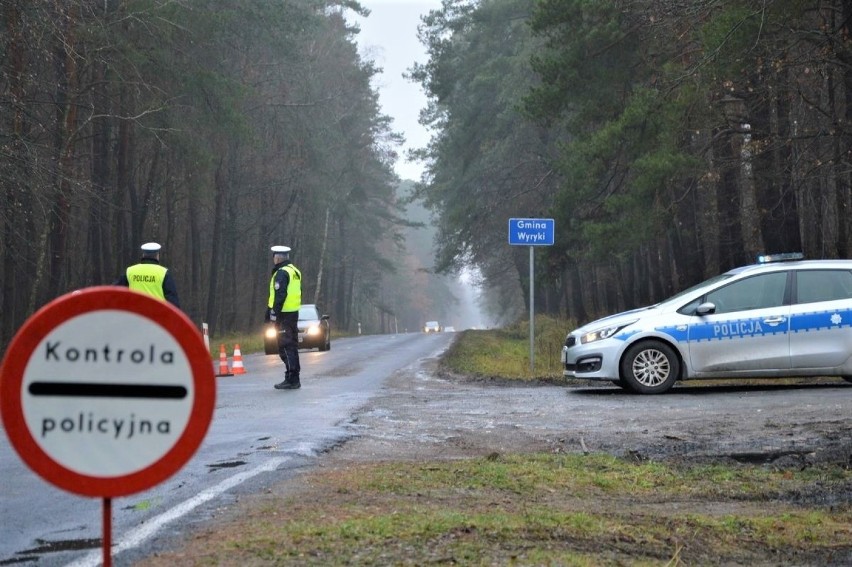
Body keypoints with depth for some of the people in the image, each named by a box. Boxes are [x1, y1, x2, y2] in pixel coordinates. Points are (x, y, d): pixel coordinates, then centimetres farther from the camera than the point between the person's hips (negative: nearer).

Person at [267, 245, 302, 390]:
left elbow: (279, 295, -20)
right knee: (292, 346, 14)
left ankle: (291, 379, -10)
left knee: (285, 346, -8)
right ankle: (294, 379, 19)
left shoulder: (281, 273, -13)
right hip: (294, 312, 10)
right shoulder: (294, 271, 17)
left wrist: (274, 313, -19)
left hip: (284, 314, -10)